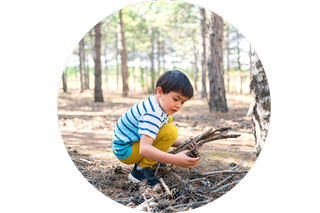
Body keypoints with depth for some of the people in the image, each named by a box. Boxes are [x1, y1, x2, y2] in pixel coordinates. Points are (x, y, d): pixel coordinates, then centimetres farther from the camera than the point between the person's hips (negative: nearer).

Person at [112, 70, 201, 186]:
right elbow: (144, 149, -40)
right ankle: (140, 170, -16)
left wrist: (182, 143, -4)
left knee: (168, 119, 18)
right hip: (124, 151, -10)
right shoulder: (152, 114, -28)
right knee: (170, 130, -24)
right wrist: (175, 159, -48)